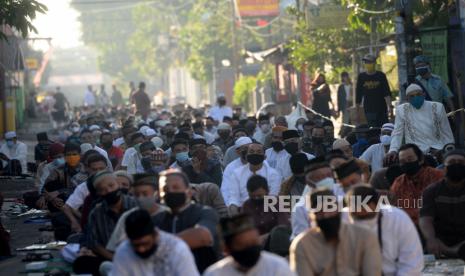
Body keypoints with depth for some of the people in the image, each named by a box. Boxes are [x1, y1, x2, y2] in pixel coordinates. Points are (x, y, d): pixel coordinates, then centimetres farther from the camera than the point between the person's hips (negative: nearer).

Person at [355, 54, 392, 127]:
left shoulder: (381, 76, 2)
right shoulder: (361, 77, 5)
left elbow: (387, 93, -3)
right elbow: (358, 94, 10)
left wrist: (389, 106, -17)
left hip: (382, 109, 0)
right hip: (369, 110, 0)